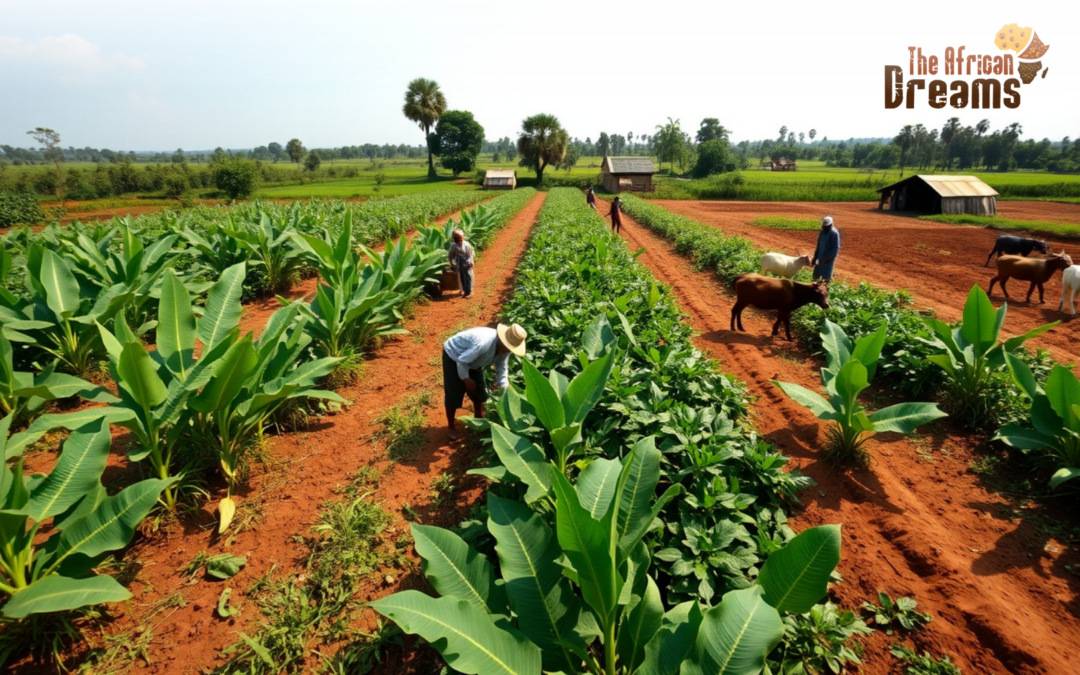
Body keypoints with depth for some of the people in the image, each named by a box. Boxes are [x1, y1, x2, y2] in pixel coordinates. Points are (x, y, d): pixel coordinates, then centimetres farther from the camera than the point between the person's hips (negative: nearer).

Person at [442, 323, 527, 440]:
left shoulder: (505, 348, -18)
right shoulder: (482, 343, -43)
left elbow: (501, 369, -4)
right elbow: (462, 361, -31)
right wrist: (466, 378, -17)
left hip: (472, 361, 7)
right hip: (453, 356, -7)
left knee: (479, 391, 13)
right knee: (453, 395, -2)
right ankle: (450, 427, 16)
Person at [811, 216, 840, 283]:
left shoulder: (834, 233, -15)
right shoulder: (822, 232, 7)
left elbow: (836, 248, -17)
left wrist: (829, 258, -23)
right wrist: (815, 257, 12)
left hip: (828, 259, -7)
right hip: (821, 258, 7)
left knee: (826, 277, -3)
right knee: (816, 275, 11)